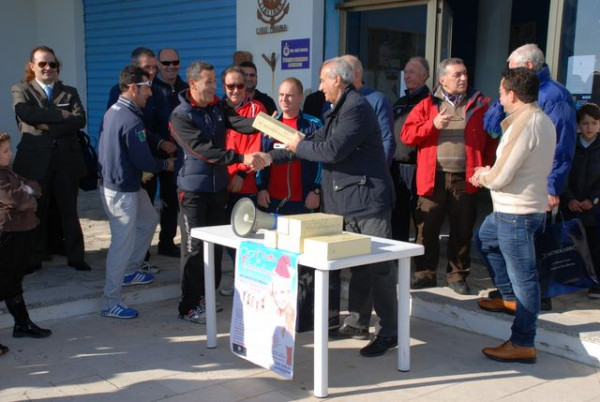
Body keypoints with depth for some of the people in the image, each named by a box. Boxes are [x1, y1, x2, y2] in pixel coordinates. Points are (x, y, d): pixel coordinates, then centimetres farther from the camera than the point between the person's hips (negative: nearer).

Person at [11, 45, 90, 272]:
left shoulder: (69, 92, 13)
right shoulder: (20, 90, 8)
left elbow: (80, 119, -5)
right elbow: (26, 113, -14)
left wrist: (48, 126, -14)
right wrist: (62, 114, -13)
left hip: (67, 158, 1)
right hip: (35, 159, -1)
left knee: (69, 210, 7)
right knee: (35, 211, 6)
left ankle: (76, 256, 14)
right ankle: (33, 259, 18)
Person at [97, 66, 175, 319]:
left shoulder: (112, 112, 7)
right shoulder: (132, 121, -23)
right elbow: (143, 161, -20)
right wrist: (166, 164, -2)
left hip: (111, 181, 10)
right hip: (122, 191, -10)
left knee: (149, 220, 26)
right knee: (123, 243, -3)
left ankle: (129, 272, 38)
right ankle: (110, 304, 6)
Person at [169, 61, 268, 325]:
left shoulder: (218, 107, 5)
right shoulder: (180, 116, -13)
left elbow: (240, 123, -13)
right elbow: (205, 150, -24)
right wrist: (241, 158, -33)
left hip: (219, 186, 6)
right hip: (193, 188, -6)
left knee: (216, 243, 13)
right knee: (194, 247, -2)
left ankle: (207, 296, 28)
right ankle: (189, 306, 8)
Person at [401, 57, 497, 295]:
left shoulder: (479, 105, 7)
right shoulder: (427, 105, 7)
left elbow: (491, 139, 7)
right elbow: (407, 135, 0)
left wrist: (486, 166, -4)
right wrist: (432, 125, -13)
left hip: (465, 179, 0)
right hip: (433, 178, 0)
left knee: (462, 230, 7)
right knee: (427, 228, 4)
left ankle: (457, 275, 20)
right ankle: (425, 273, 17)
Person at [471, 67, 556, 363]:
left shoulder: (523, 124, -22)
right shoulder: (542, 119, 9)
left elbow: (500, 177, -22)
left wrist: (482, 177, 0)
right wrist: (489, 174, 7)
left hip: (516, 212, -10)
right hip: (513, 208, 10)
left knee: (522, 276, -3)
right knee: (485, 239, 29)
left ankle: (523, 345, 7)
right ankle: (510, 298, 40)